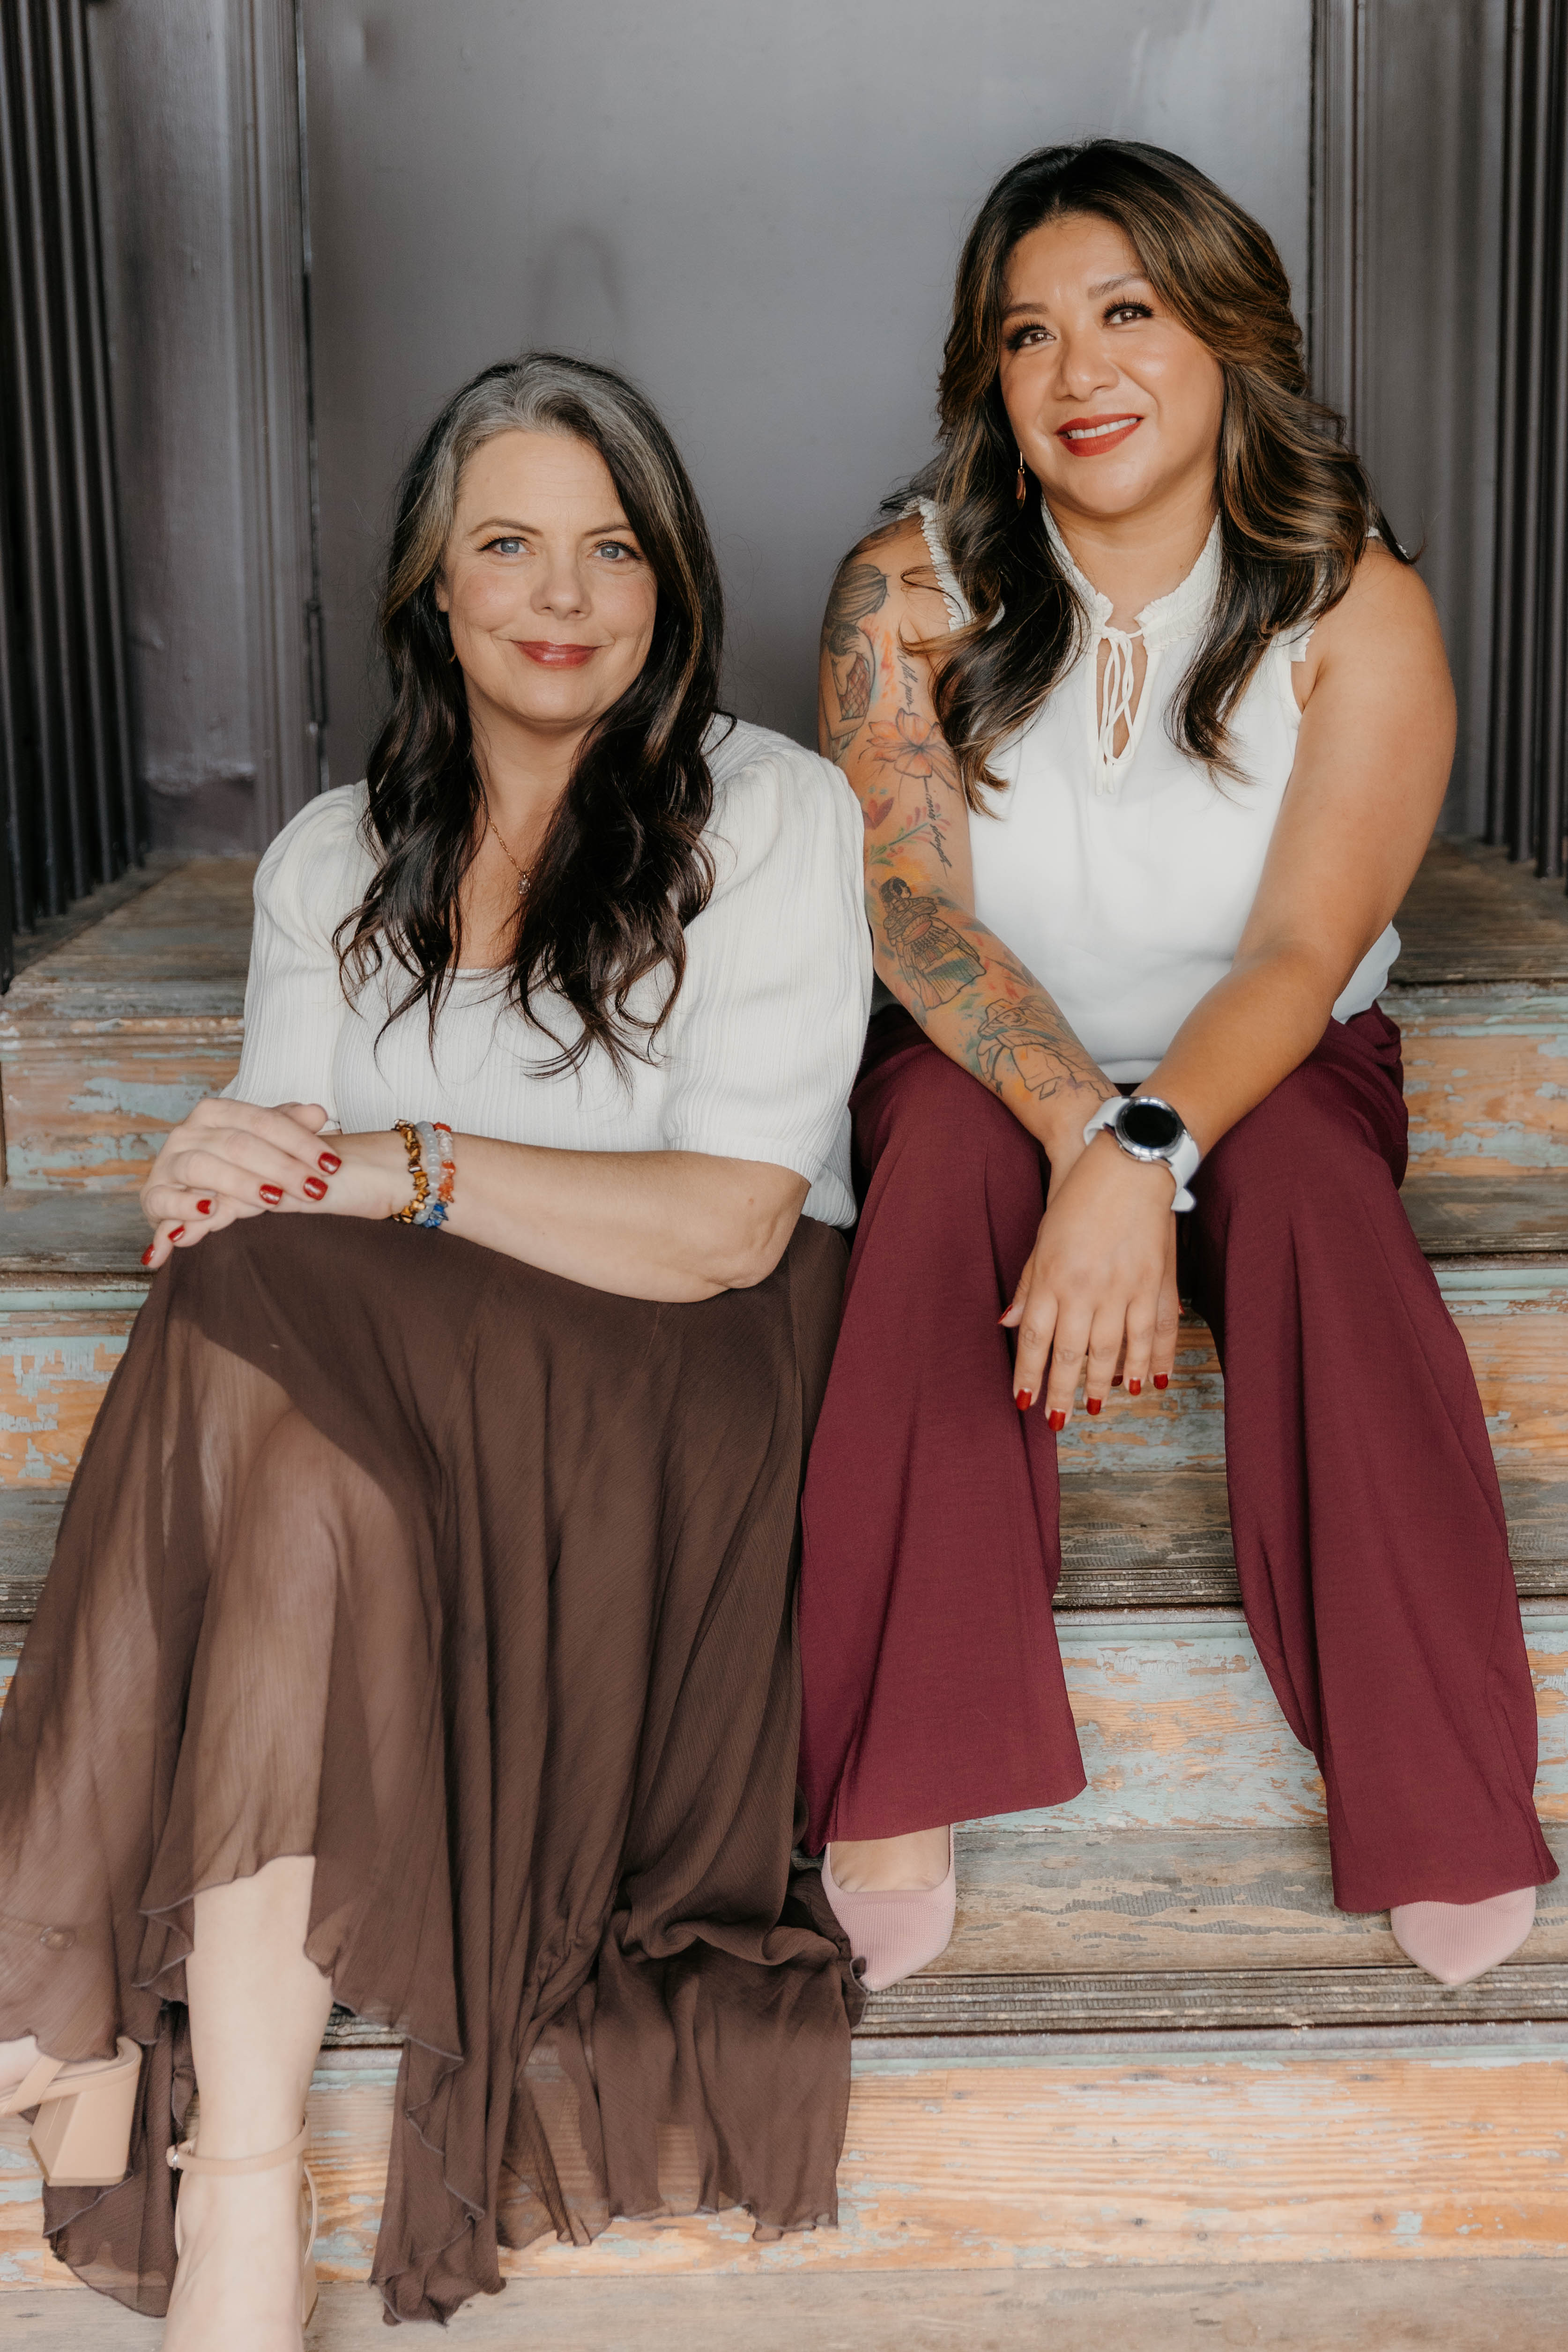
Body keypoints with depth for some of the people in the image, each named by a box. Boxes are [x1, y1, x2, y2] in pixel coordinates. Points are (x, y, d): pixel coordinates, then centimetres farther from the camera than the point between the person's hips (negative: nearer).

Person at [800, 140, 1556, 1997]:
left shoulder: (1357, 610, -11)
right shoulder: (909, 594, -9)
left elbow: (1302, 951, -20)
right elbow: (913, 909, -19)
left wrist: (1148, 1154, -39)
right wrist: (1088, 1133, -37)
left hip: (1269, 1079, 0)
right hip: (987, 1082, 1)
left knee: (1311, 1169, -34)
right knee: (956, 1128, -34)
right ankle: (900, 1787, -32)